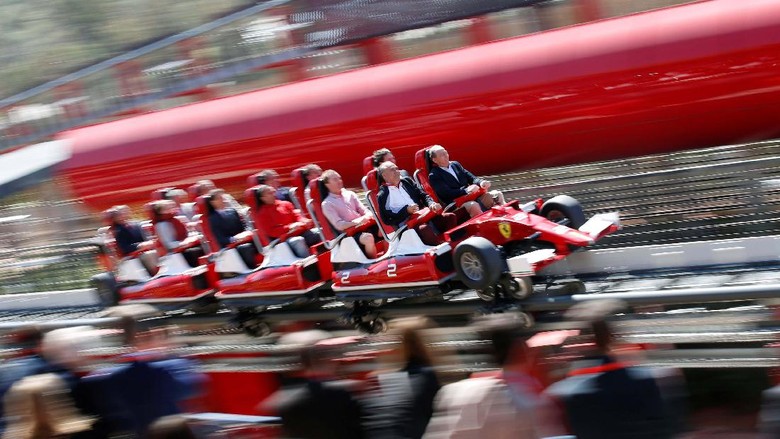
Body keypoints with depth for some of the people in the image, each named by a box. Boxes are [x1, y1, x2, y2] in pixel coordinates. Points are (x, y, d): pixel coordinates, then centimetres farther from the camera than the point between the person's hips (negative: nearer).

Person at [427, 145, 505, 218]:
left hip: (473, 197, 7)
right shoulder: (433, 176, -3)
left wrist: (481, 182, -11)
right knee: (474, 205, -36)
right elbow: (447, 193, -15)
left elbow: (471, 178, 12)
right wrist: (466, 190, -27)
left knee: (497, 195, -10)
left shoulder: (455, 164, 17)